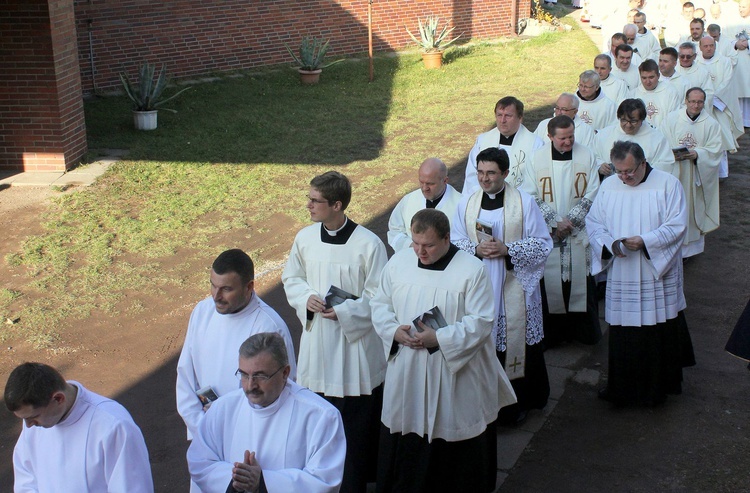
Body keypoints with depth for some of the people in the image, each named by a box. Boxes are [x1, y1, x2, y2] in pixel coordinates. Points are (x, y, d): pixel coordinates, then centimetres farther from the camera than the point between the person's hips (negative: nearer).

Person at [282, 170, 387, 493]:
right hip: (316, 340, 4)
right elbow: (291, 278, 12)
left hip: (356, 341, -4)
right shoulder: (305, 238, -2)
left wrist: (344, 312, -21)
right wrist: (306, 298, -8)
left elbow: (378, 297, -11)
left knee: (358, 417, 8)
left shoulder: (368, 245, -17)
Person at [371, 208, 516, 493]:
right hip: (406, 376, 4)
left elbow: (481, 321, -14)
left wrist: (439, 338, -22)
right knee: (405, 446, 12)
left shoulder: (471, 270, -11)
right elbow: (380, 304, 9)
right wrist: (394, 330, -11)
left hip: (454, 376, -3)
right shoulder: (398, 262, 2)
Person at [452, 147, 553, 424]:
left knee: (516, 344, 5)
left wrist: (507, 250, -19)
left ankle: (518, 402, 21)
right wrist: (476, 250, -14)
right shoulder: (466, 204, 5)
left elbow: (542, 244, -5)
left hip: (515, 289, -2)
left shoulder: (525, 203, -5)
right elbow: (454, 242, 7)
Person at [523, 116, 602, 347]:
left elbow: (592, 194, -1)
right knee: (550, 283, 2)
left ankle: (585, 330, 20)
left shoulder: (586, 156, -1)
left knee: (580, 281, 6)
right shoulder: (537, 158, -3)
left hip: (580, 232, 1)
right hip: (547, 233, -1)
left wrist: (570, 219, -11)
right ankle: (551, 333, 13)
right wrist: (555, 221, -12)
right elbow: (530, 196, -4)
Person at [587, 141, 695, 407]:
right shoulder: (608, 186, 5)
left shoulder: (668, 184, -5)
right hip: (621, 277, 3)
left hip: (658, 276, -2)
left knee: (659, 333, 5)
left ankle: (658, 387, 22)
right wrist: (610, 244, -14)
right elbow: (593, 222, 5)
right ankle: (622, 389, 19)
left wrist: (645, 241, -21)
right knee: (622, 335, 6)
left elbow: (677, 225, -9)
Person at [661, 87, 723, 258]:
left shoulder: (711, 124, 0)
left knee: (695, 208, 6)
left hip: (698, 175, 0)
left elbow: (715, 149, -4)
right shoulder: (672, 119, 1)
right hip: (674, 173, 0)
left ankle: (692, 245, 19)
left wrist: (697, 154, -21)